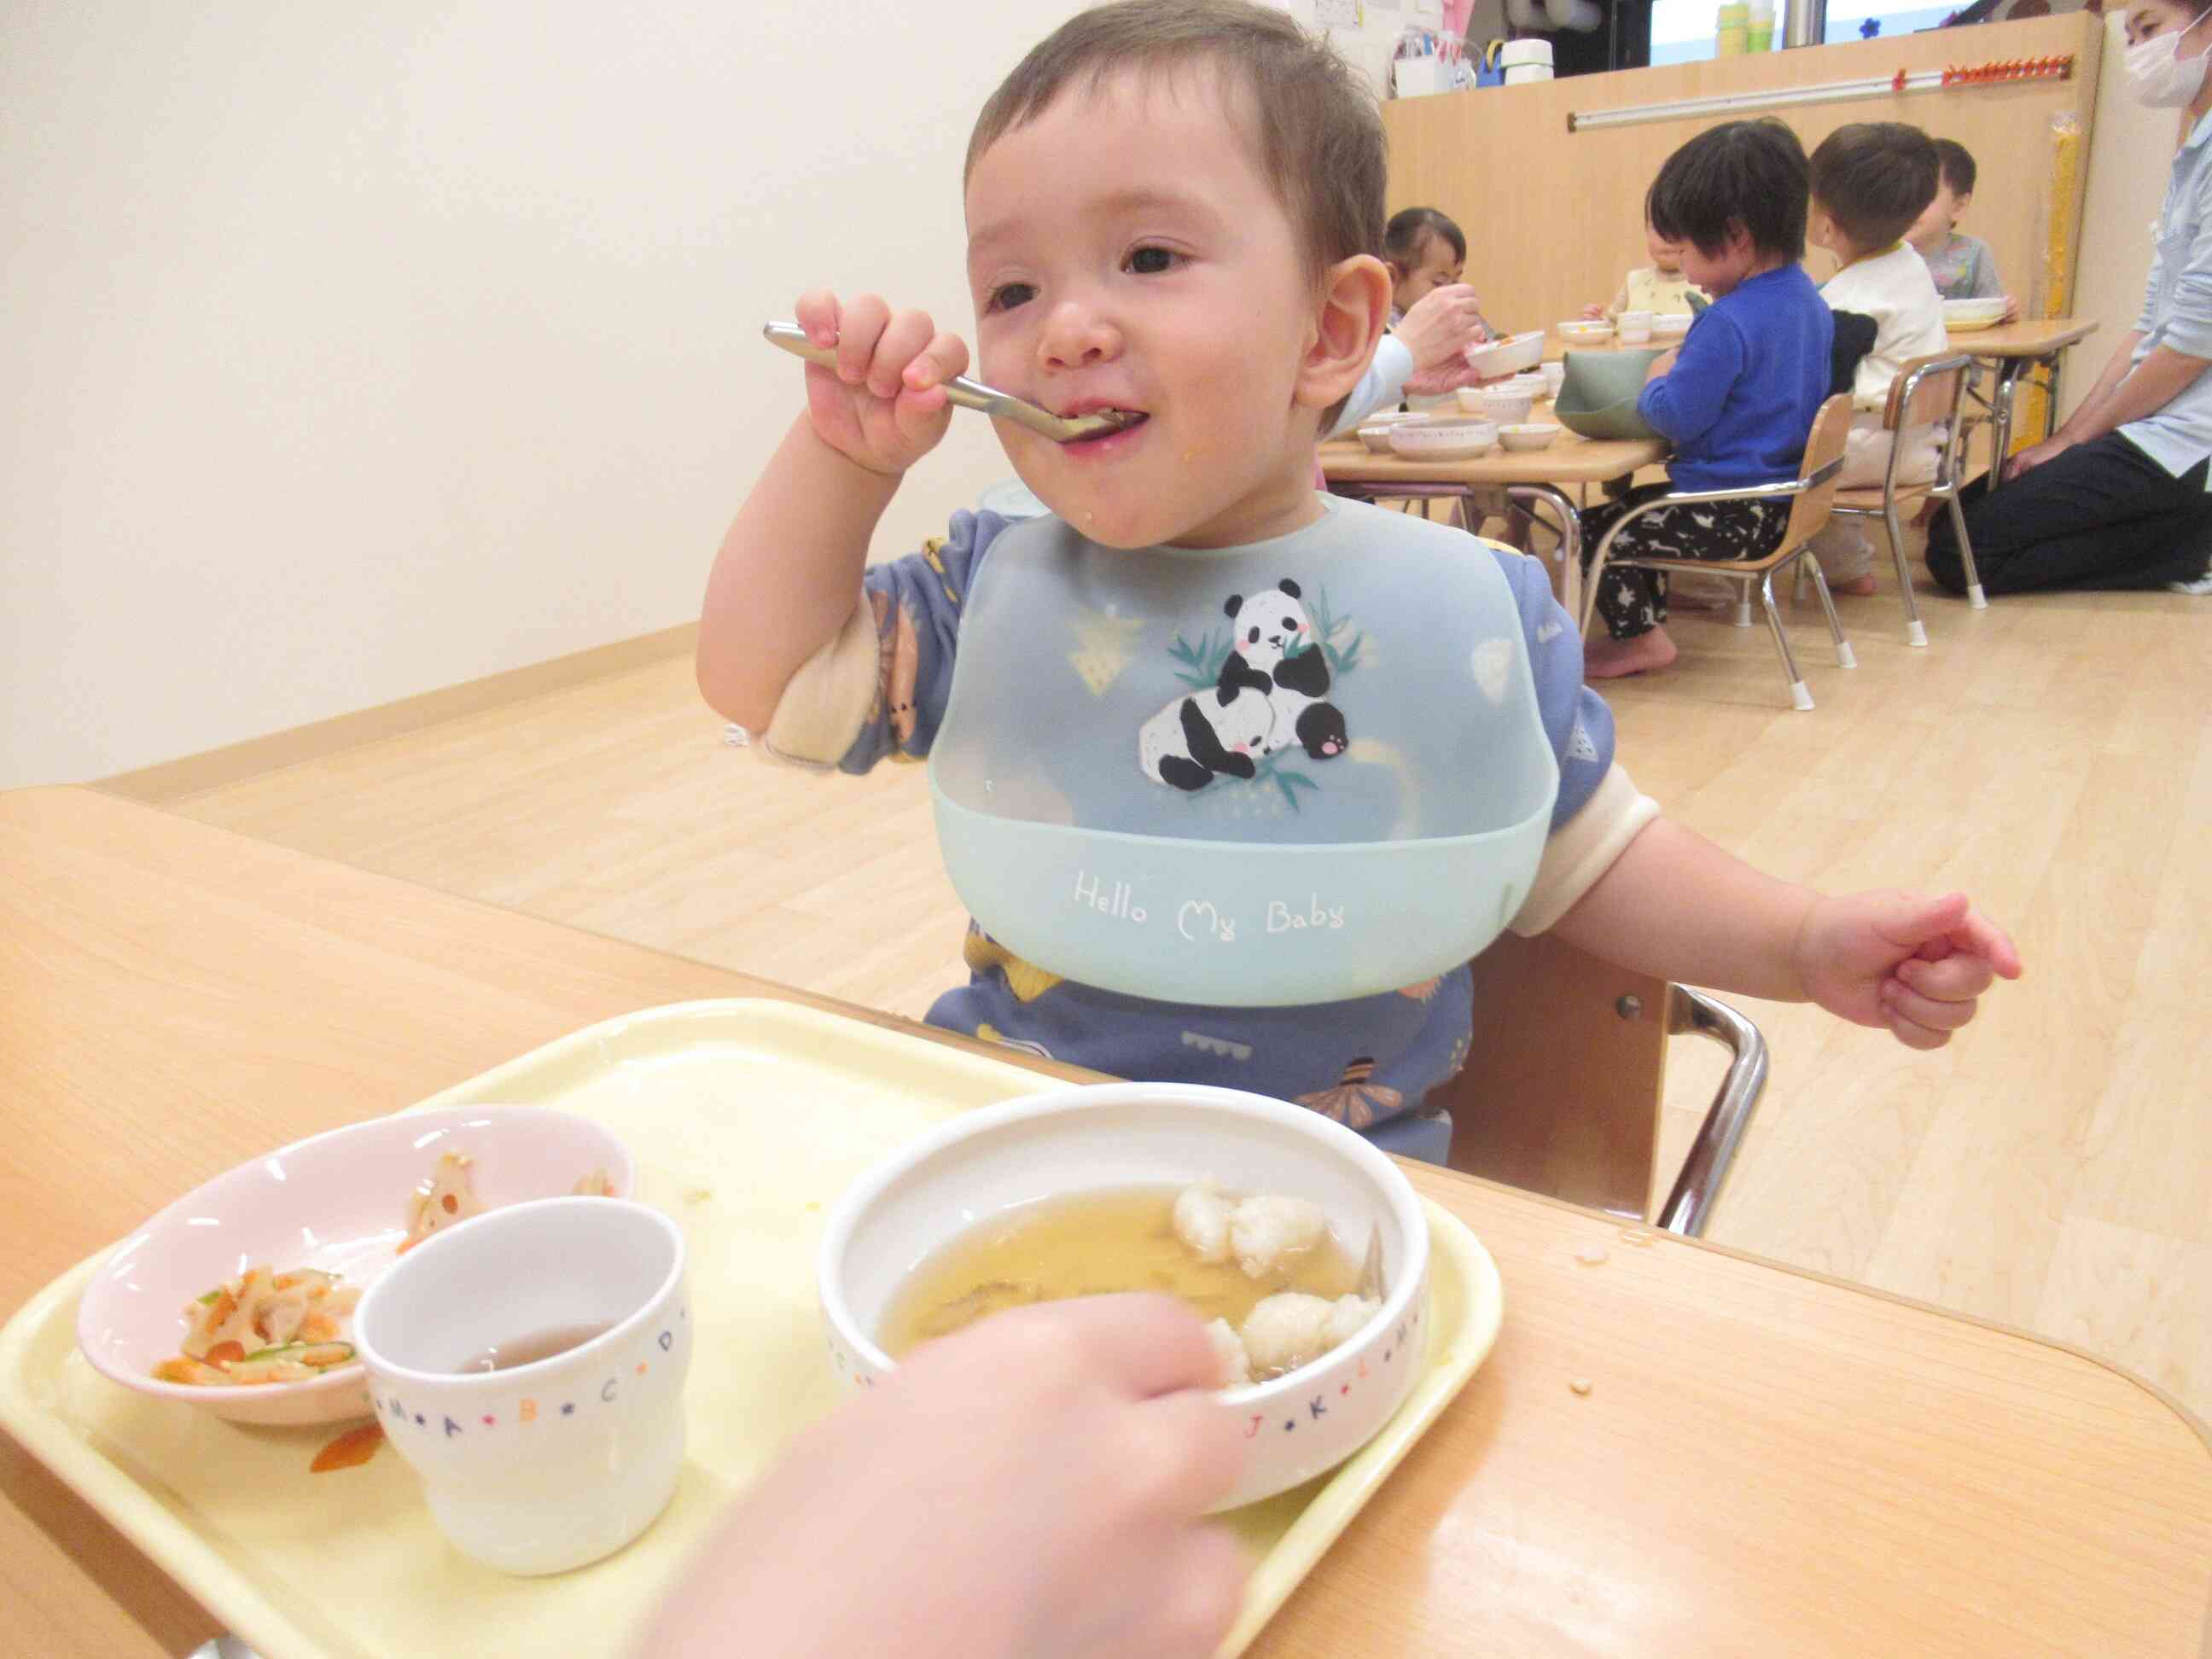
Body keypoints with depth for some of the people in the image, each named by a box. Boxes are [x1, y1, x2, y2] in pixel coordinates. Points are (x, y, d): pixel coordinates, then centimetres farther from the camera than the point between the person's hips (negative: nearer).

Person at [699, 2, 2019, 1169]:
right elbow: (764, 679, 3)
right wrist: (844, 452, -7)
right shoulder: (999, 585, 0)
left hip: (1342, 1167, -1)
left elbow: (1589, 854, 7)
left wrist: (1807, 946, -3)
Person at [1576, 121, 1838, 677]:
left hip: (1737, 515, -10)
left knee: (1593, 528, 1)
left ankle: (1641, 638, 11)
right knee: (1637, 508, 28)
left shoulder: (1728, 323, -24)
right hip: (1782, 494, 10)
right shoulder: (1807, 299, 6)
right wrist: (1686, 365, 11)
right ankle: (1648, 618, 34)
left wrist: (1658, 379, -2)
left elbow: (1675, 418, -22)